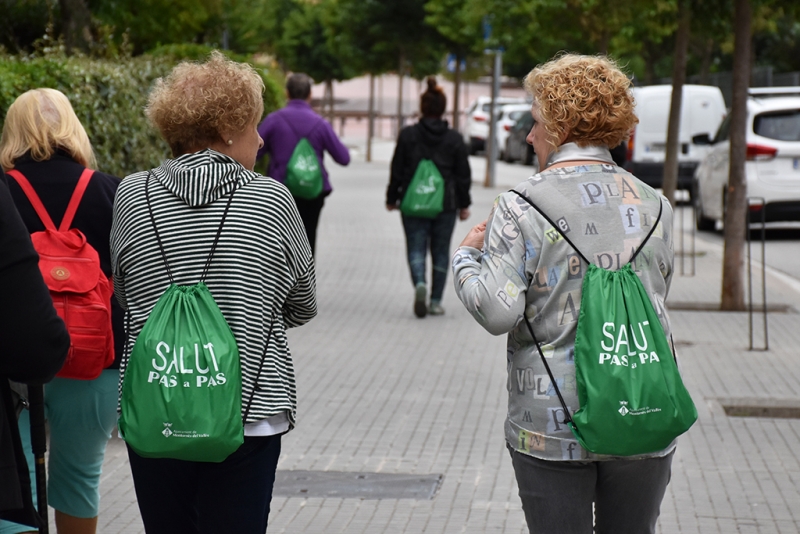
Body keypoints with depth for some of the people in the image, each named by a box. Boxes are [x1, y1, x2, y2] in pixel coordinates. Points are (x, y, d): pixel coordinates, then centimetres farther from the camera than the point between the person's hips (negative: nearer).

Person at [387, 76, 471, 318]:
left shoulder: (408, 135, -4)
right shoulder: (454, 139, -1)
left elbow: (397, 170, 0)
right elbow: (463, 175, 3)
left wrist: (392, 198, 11)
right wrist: (464, 205, 12)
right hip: (446, 204, 1)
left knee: (416, 249, 3)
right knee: (441, 251, 11)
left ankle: (420, 283, -25)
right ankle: (436, 301, 12)